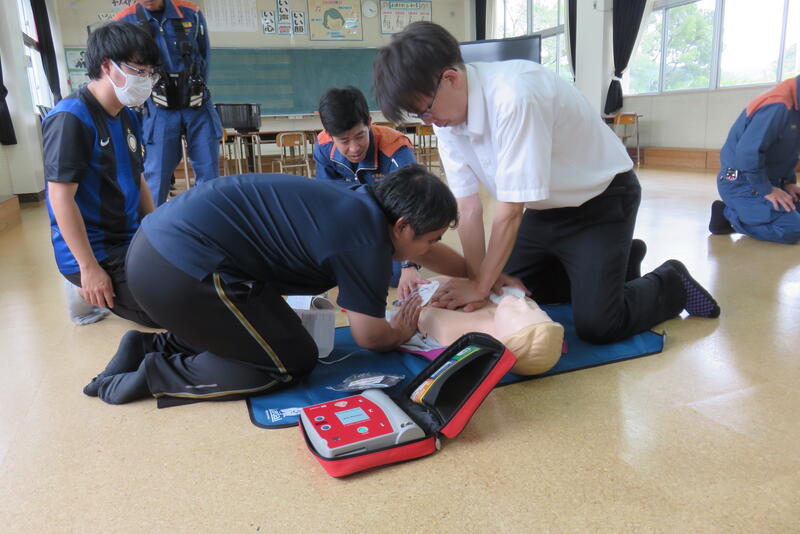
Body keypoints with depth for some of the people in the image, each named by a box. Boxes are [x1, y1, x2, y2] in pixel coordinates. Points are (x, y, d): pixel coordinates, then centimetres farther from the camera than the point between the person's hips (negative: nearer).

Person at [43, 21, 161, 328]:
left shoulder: (127, 117, 7)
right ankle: (87, 290, 5)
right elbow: (61, 198, -21)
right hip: (95, 251, -8)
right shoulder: (70, 118, -18)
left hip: (131, 240, 9)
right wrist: (89, 267, -22)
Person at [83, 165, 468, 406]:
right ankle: (154, 375, 3)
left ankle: (151, 346, 18)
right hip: (181, 273, -10)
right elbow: (370, 336, -4)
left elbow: (426, 251, 28)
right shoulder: (366, 245, -15)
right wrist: (402, 331, 18)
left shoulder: (366, 205, 12)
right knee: (293, 363, 4)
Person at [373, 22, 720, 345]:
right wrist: (478, 280, -15)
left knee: (596, 325, -15)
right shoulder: (446, 117, -10)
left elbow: (510, 213, -31)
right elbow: (469, 210, -9)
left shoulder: (513, 97, -35)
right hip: (546, 207, 8)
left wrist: (480, 286, -23)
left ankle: (672, 284, 15)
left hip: (601, 199, -7)